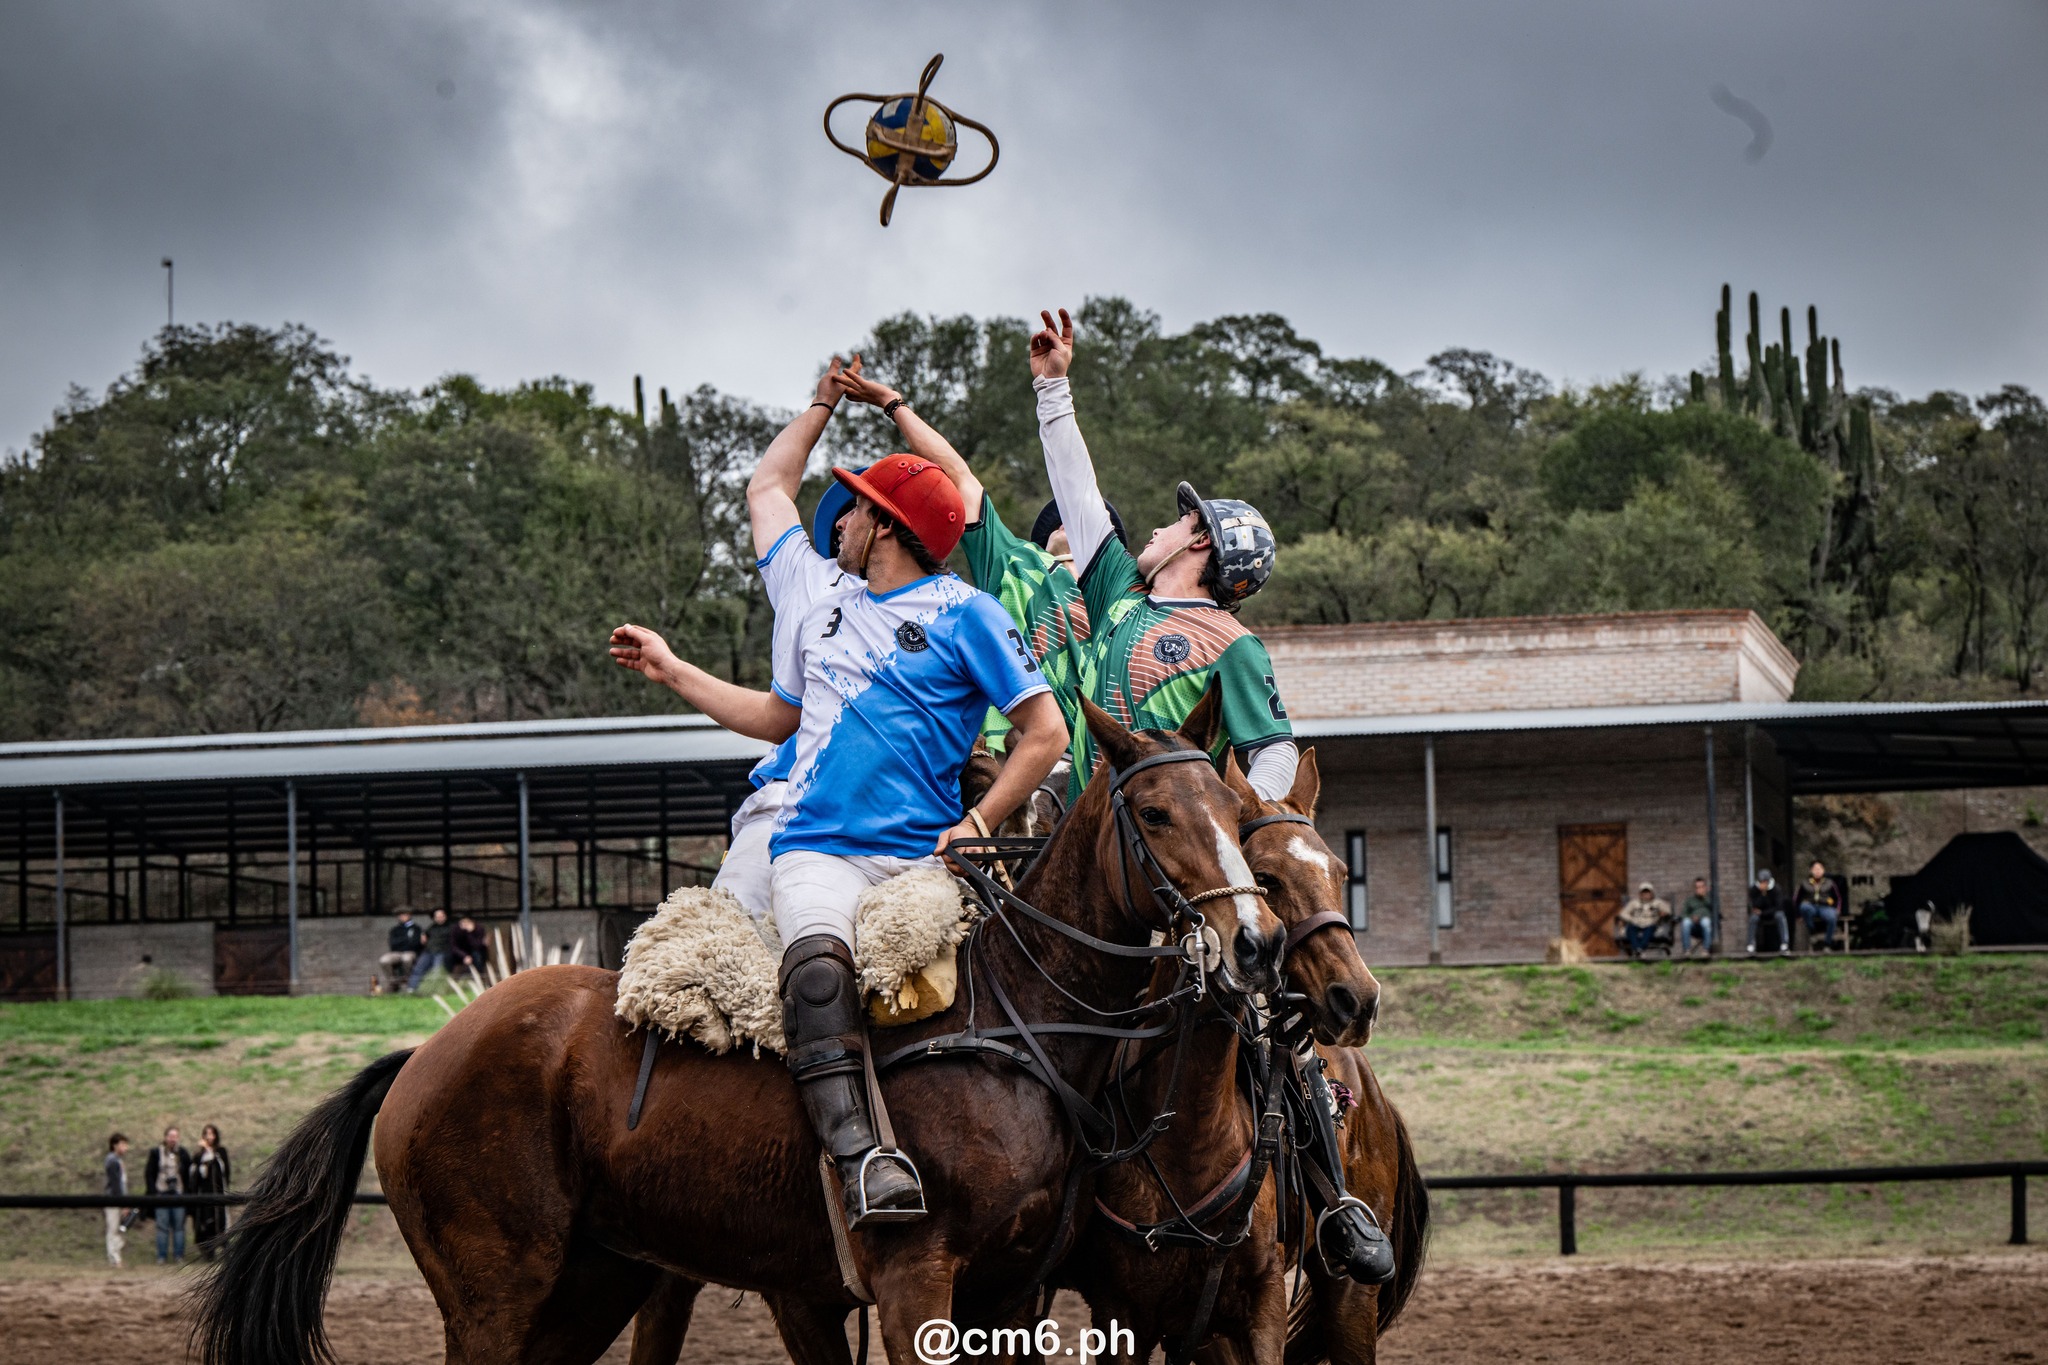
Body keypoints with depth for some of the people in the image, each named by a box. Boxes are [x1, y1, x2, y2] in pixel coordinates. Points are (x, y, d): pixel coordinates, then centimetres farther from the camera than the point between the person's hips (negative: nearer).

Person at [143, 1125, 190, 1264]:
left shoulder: (183, 1154, 7)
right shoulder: (156, 1153, 2)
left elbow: (189, 1174, 9)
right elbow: (149, 1173, 3)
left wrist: (187, 1191, -1)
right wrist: (153, 1191, -6)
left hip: (178, 1194, 1)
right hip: (162, 1194, -1)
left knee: (179, 1225, 3)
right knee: (162, 1226, -1)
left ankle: (179, 1255, 9)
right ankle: (161, 1256, 4)